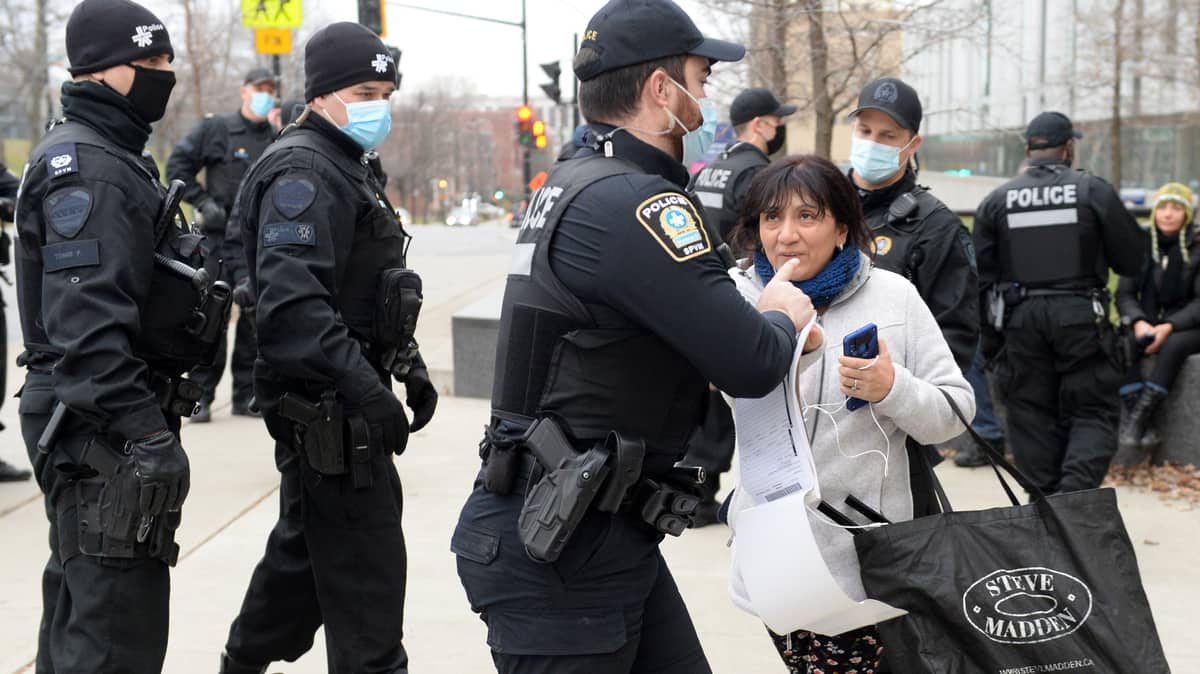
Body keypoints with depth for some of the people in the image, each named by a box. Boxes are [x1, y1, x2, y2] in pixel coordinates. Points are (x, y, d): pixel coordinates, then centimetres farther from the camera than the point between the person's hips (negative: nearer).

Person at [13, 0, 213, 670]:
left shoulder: (111, 156, 16)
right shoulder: (88, 169, -17)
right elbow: (87, 325, -26)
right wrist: (150, 436, -27)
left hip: (94, 426, 11)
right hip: (104, 430, -11)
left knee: (79, 620, 20)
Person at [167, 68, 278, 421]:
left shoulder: (277, 140, 12)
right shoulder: (215, 128, 0)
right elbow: (178, 164, 1)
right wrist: (202, 202, -8)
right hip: (220, 237, -4)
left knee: (257, 316, 6)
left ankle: (247, 395, 14)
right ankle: (201, 396, 0)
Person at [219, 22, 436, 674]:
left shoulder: (345, 168, 18)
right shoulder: (304, 171, -16)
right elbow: (292, 302, -29)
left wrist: (408, 365, 18)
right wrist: (366, 388, -34)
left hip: (337, 405, 11)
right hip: (327, 411, -11)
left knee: (304, 547, 23)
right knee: (366, 571, -6)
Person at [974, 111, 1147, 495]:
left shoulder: (997, 201, 5)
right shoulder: (1094, 192, -3)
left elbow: (982, 276, 7)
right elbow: (1133, 259, 2)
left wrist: (989, 340, 14)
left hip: (1021, 319, 2)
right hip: (1081, 317, -2)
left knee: (1032, 417, 10)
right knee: (1092, 413, 4)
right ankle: (1077, 491, -16)